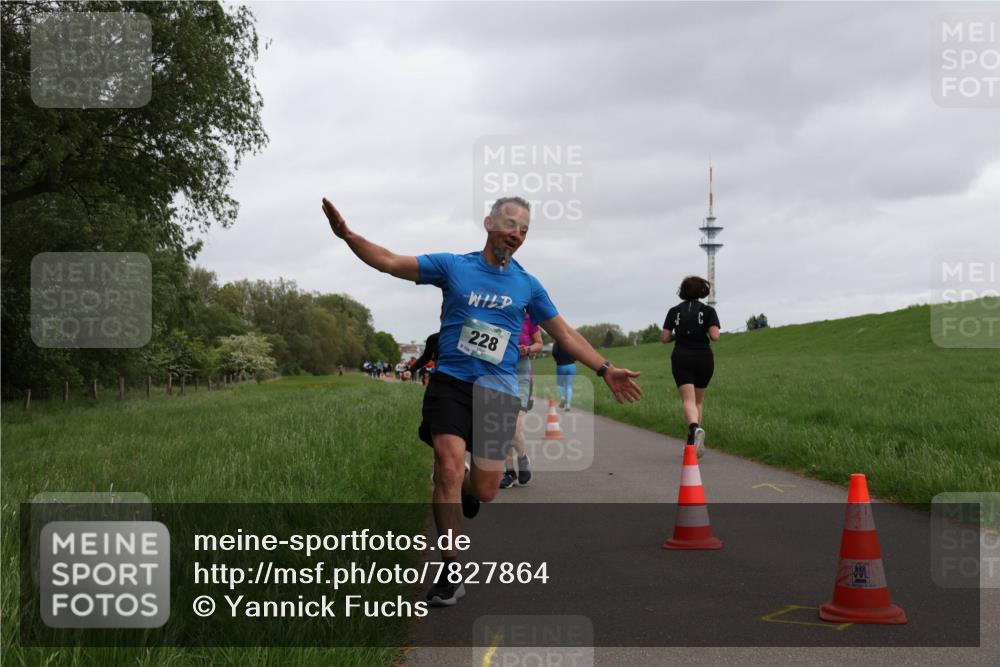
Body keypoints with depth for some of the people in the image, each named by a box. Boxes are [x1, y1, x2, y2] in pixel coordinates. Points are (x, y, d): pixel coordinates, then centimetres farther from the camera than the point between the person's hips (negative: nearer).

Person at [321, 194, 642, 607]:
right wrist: (347, 235, -14)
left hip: (497, 388, 2)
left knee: (485, 490, -3)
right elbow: (390, 262, -1)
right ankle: (452, 570, -6)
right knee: (449, 464, -18)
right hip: (450, 380, -1)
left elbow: (565, 334, 17)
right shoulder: (452, 266, 4)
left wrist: (605, 370, 12)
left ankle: (464, 490, 39)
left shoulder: (528, 285, 10)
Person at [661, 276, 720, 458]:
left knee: (688, 400, -9)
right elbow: (715, 336, -14)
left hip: (681, 359, 0)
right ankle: (692, 440, 19)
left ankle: (695, 428, -39)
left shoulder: (674, 311, 3)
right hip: (703, 359, 0)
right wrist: (705, 333, 8)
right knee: (698, 401, 16)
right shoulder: (708, 311, -2)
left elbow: (664, 337, 0)